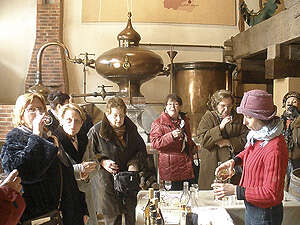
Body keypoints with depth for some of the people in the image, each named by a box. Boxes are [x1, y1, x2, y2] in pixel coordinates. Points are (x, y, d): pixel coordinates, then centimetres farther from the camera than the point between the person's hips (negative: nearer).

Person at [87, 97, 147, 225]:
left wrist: (134, 164, -6)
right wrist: (102, 161, -16)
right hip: (108, 180, -3)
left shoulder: (131, 128, 2)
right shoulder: (96, 131, -9)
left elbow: (141, 149, 10)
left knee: (131, 214, 17)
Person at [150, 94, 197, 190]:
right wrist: (171, 136, -25)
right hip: (171, 166, -6)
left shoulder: (184, 120, 16)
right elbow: (155, 143, -14)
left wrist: (193, 147, 14)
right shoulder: (158, 123, -4)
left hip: (187, 163, 6)